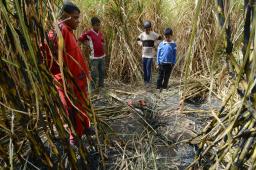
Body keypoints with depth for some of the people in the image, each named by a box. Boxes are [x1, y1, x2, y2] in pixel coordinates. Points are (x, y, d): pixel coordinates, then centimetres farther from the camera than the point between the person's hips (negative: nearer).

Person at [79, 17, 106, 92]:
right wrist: (87, 45, -3)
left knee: (102, 72, 13)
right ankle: (92, 88, 15)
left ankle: (101, 86, 27)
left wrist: (104, 49, 10)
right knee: (94, 73, 0)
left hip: (102, 56, 6)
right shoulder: (88, 33, -9)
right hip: (94, 57, -6)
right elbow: (80, 39, 0)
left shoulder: (100, 33, 7)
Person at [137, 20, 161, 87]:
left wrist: (154, 44, -2)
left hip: (150, 54, -4)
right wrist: (141, 44, 6)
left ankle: (148, 81, 2)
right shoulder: (142, 34, 2)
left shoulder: (153, 34, -7)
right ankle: (145, 80, 24)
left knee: (148, 67, -10)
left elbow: (159, 38, 7)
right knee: (144, 67, 9)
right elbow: (138, 39, 21)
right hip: (144, 54, 4)